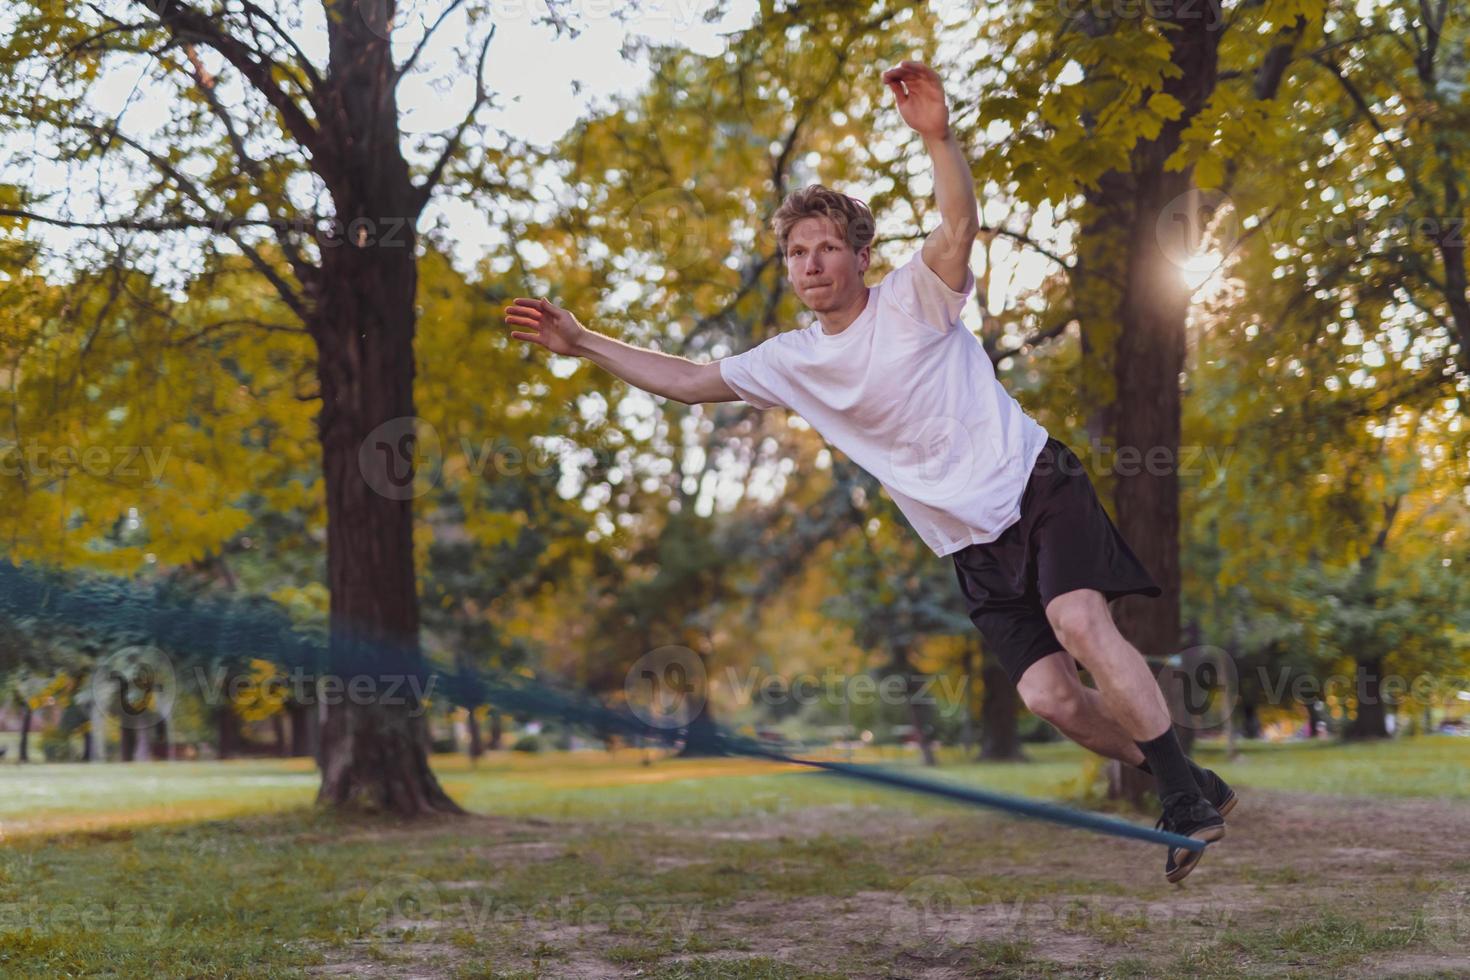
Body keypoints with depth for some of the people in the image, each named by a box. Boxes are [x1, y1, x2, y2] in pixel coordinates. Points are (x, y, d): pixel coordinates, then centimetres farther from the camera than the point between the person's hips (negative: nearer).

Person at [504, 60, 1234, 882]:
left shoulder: (913, 297, -4)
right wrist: (582, 342, 13)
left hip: (1037, 483, -4)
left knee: (1080, 623, -29)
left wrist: (939, 136, -40)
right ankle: (1184, 790, 10)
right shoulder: (793, 361, 10)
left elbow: (960, 226, -23)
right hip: (975, 545, 4)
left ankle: (1189, 795, -17)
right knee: (1049, 698, -10)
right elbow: (691, 381, 17)